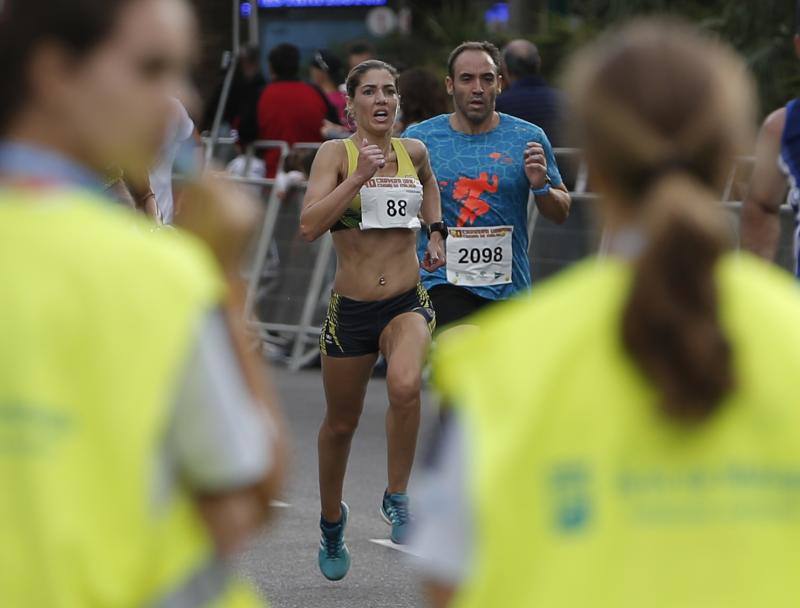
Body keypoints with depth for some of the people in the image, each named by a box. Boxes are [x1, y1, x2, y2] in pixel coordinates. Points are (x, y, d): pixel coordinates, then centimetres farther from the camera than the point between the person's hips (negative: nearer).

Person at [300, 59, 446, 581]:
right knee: (341, 424, 14)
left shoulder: (414, 151, 4)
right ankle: (332, 519, 39)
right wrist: (359, 176, -25)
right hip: (350, 308, -1)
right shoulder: (336, 153, -6)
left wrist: (435, 233, 17)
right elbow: (309, 226, -20)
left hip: (408, 303, 1)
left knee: (405, 386, -31)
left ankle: (398, 497, -12)